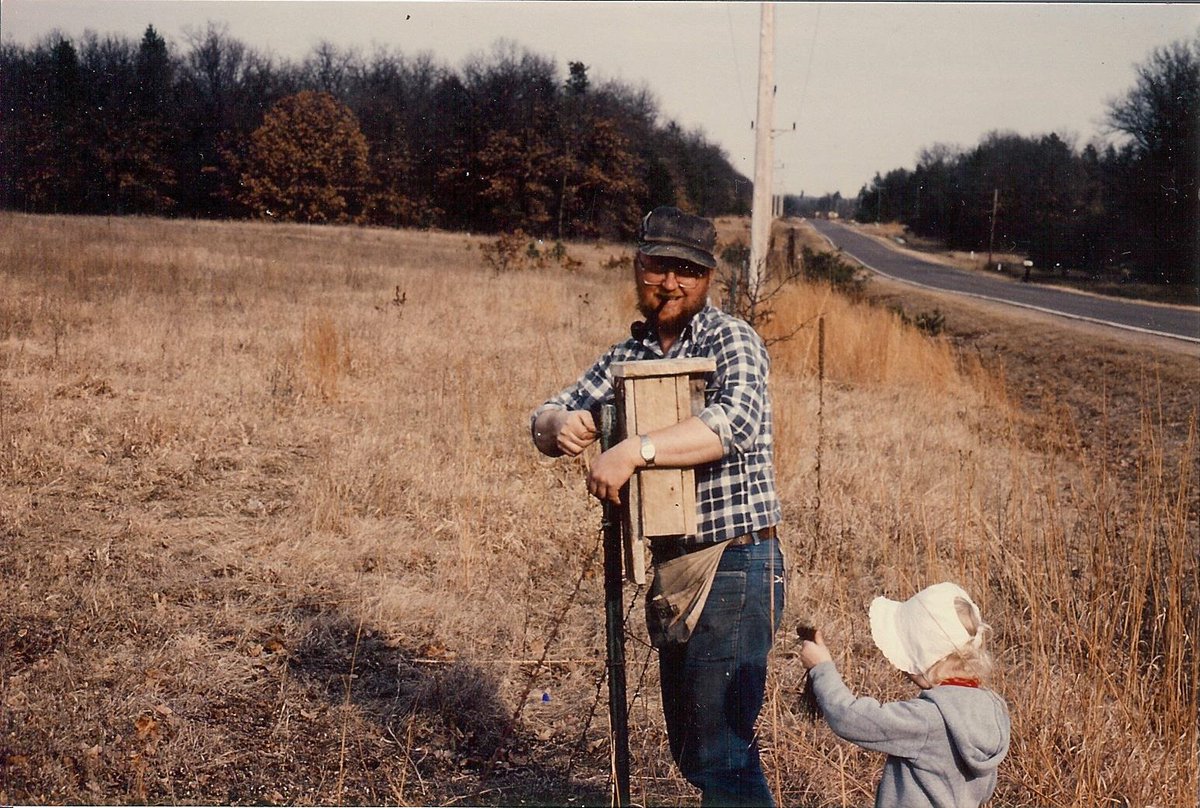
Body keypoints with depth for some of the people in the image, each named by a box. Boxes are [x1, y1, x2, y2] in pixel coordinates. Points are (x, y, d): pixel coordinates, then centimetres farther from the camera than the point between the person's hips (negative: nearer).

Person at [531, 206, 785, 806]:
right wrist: (559, 424, -14)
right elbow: (545, 421, 10)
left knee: (719, 753, -7)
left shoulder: (731, 340, -9)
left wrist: (635, 451, -36)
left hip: (734, 566, -8)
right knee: (689, 750, 18)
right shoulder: (628, 355, 12)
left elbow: (735, 422, -28)